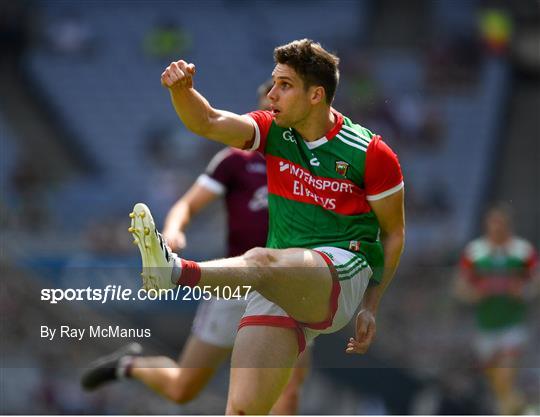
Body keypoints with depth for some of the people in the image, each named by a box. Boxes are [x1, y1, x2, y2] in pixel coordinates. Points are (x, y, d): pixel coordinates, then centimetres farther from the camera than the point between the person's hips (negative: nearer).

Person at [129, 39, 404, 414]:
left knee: (261, 261, -39)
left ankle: (177, 273, -66)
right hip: (280, 289, 5)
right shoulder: (274, 131, 10)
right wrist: (181, 89, -25)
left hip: (344, 275, -5)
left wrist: (372, 306, 1)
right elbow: (208, 123, -4)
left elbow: (394, 232, 5)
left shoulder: (370, 153, -3)